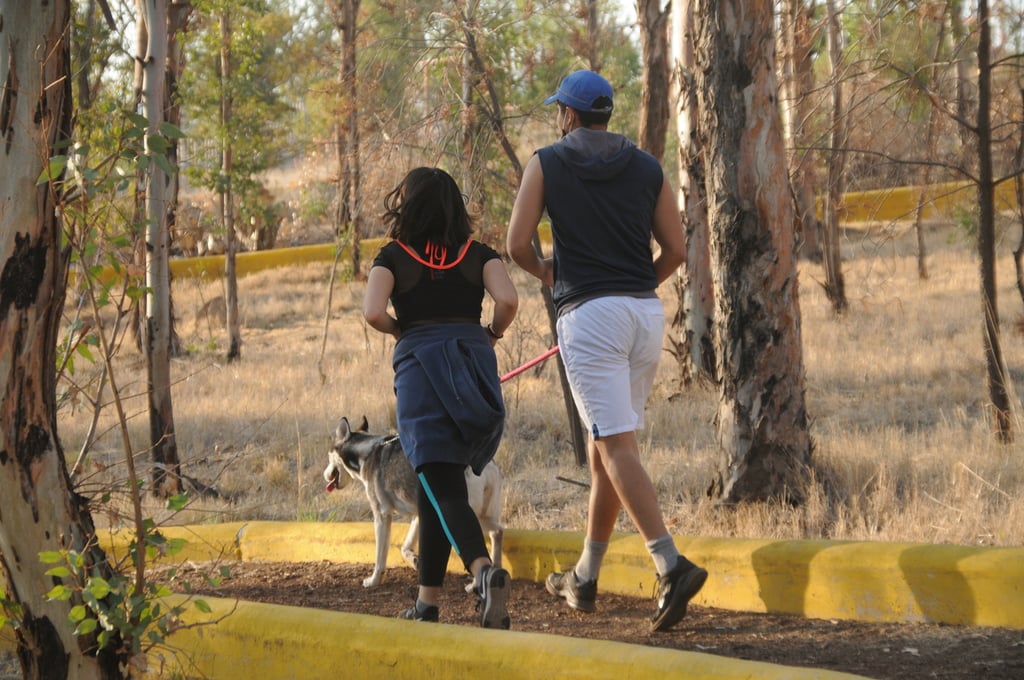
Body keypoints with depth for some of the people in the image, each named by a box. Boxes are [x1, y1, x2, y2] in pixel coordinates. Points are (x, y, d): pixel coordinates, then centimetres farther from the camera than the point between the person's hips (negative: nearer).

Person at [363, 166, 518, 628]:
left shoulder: (393, 257, 4)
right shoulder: (478, 254, 10)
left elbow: (373, 313, -11)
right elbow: (508, 300, -7)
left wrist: (401, 330, 9)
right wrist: (492, 334, 12)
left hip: (419, 366, -3)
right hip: (474, 362, 3)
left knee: (443, 488, -8)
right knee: (435, 486, 17)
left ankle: (485, 570, -35)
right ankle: (427, 600, 20)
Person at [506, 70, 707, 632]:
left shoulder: (547, 164, 2)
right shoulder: (647, 167, 12)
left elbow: (517, 244, -3)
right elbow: (676, 249, 9)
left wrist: (545, 272, 18)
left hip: (589, 313, -5)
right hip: (646, 312, 5)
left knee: (617, 446, -11)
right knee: (603, 442, 15)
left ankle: (671, 563, -27)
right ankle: (585, 576, 22)